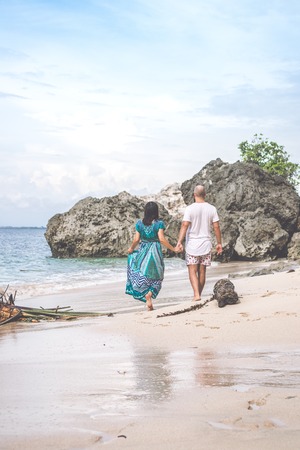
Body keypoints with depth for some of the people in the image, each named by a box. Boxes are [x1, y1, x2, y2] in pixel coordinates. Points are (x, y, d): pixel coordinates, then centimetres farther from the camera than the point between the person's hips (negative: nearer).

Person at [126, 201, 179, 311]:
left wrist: (131, 248, 17)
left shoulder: (139, 223, 0)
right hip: (155, 252, -2)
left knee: (143, 276, 12)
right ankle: (150, 293, -13)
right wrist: (173, 249, -6)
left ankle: (146, 296, 2)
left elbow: (136, 239, -1)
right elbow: (162, 239, -15)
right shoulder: (159, 224, -8)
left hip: (143, 252, 2)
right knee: (155, 276, 11)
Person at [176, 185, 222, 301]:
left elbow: (184, 225, -18)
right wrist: (219, 243, 9)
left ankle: (196, 294, -16)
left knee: (192, 271, 0)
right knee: (202, 272, 12)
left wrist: (179, 242, -21)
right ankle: (199, 294, 19)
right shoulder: (211, 209, 1)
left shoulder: (190, 209, -9)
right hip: (206, 244, 3)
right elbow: (216, 227, 2)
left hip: (192, 244, -3)